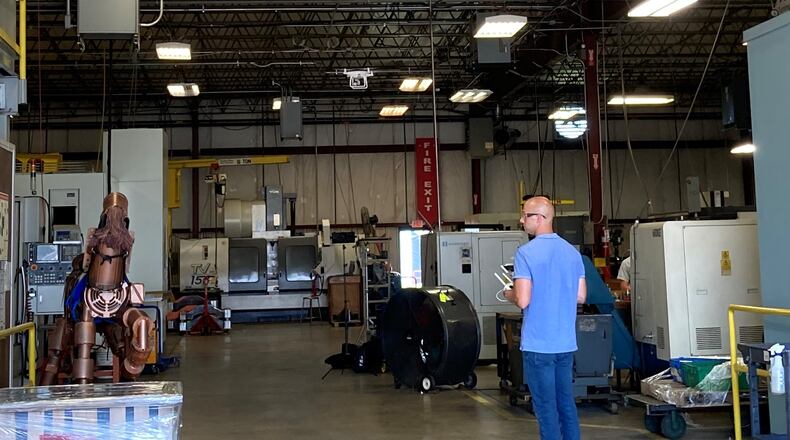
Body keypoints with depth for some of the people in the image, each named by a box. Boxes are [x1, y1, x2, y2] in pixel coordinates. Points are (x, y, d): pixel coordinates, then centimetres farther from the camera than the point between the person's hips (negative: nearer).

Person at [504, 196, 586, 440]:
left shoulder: (526, 253, -13)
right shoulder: (572, 252, 6)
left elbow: (523, 301, -18)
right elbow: (581, 296, 10)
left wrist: (509, 294, 3)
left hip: (538, 344, -6)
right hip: (566, 342, 6)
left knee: (546, 407, 2)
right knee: (567, 403, 15)